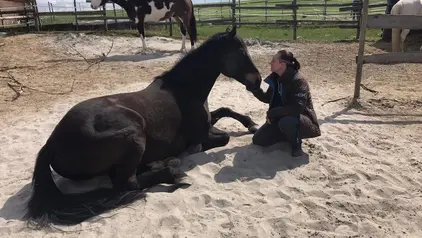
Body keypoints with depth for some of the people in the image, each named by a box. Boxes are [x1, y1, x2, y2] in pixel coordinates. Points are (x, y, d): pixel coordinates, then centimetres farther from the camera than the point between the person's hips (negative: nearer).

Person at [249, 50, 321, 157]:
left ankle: (296, 145, -10)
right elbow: (267, 98, 12)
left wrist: (272, 113, -26)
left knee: (286, 122, -41)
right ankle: (290, 134, 16)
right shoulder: (276, 78, -1)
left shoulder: (298, 81, -25)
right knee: (258, 140, -1)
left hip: (302, 121, -7)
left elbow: (297, 108, -34)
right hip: (281, 119, 8)